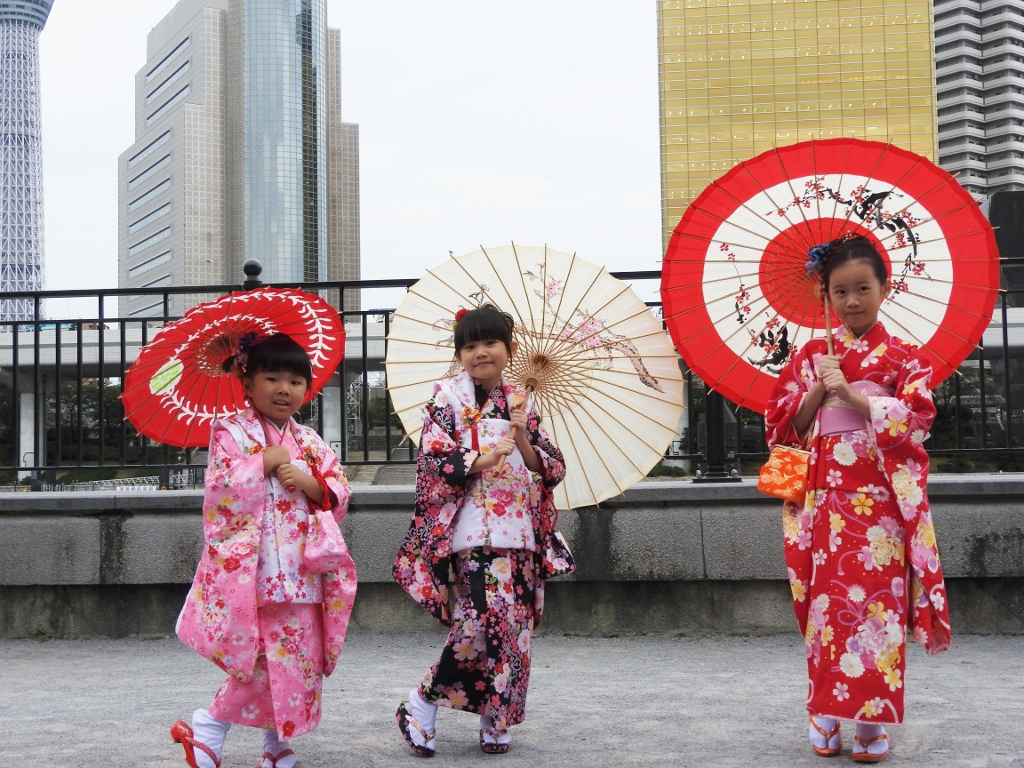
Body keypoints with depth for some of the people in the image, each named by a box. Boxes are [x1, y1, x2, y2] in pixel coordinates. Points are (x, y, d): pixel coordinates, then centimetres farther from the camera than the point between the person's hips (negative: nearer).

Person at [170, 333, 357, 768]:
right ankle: (208, 730, 8)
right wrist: (265, 463, -13)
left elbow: (339, 498, 8)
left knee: (300, 661, 6)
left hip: (301, 572, 6)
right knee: (259, 660, -8)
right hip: (250, 570, -5)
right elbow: (221, 491, -14)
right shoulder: (232, 433, -2)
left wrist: (308, 481, -9)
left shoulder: (310, 443, 13)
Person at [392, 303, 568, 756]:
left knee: (514, 624, 3)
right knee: (485, 620, -17)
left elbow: (549, 470, 11)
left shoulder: (519, 401, 15)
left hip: (518, 529, 5)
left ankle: (497, 721, 16)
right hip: (471, 529, -5)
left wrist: (523, 439, -7)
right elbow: (433, 459, -8)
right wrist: (484, 458, -20)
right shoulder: (448, 396, 3)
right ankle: (421, 704, -2)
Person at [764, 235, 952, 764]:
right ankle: (825, 717, 10)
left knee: (876, 601, -6)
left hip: (881, 498, -2)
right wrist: (819, 389, -9)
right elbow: (782, 425, 7)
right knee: (828, 601, 0)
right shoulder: (811, 356, 12)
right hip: (824, 497, 2)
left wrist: (850, 393, -14)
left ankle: (873, 720, 2)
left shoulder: (905, 358, 6)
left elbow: (915, 419, -9)